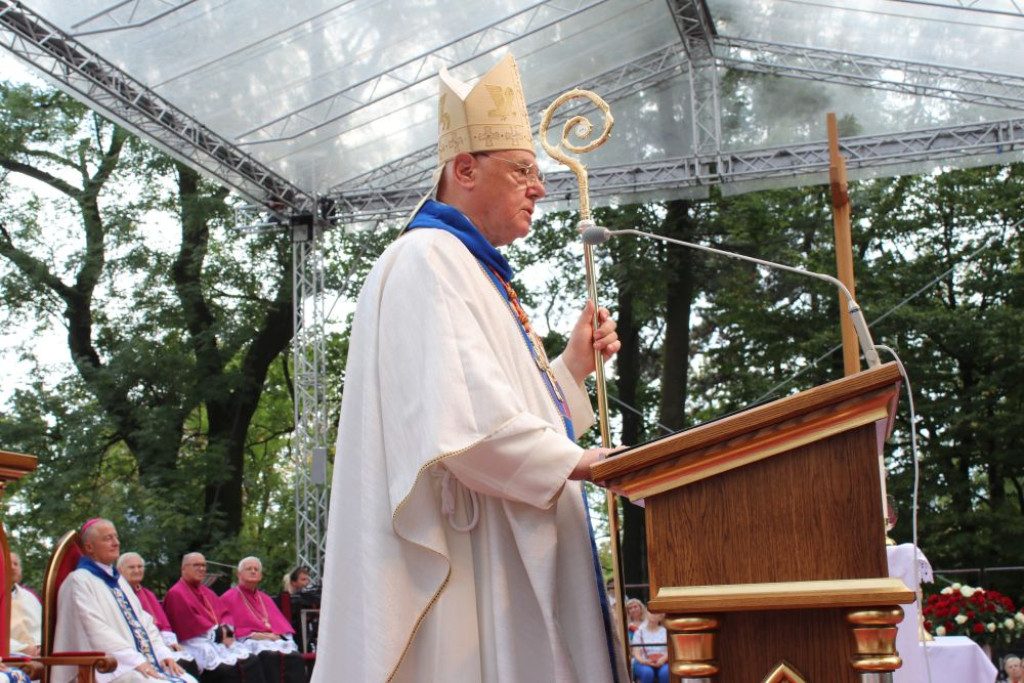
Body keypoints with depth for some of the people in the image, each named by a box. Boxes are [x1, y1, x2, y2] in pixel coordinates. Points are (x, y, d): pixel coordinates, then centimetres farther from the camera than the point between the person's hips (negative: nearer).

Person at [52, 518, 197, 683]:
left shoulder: (117, 579, 23)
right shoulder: (79, 580, -2)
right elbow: (96, 630, -13)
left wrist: (162, 653, 1)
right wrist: (135, 660, -21)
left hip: (145, 661, 8)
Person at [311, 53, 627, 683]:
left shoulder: (481, 276, 22)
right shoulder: (428, 260, -9)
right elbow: (465, 420, -24)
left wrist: (572, 367, 13)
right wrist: (577, 462, -14)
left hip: (511, 570, 10)